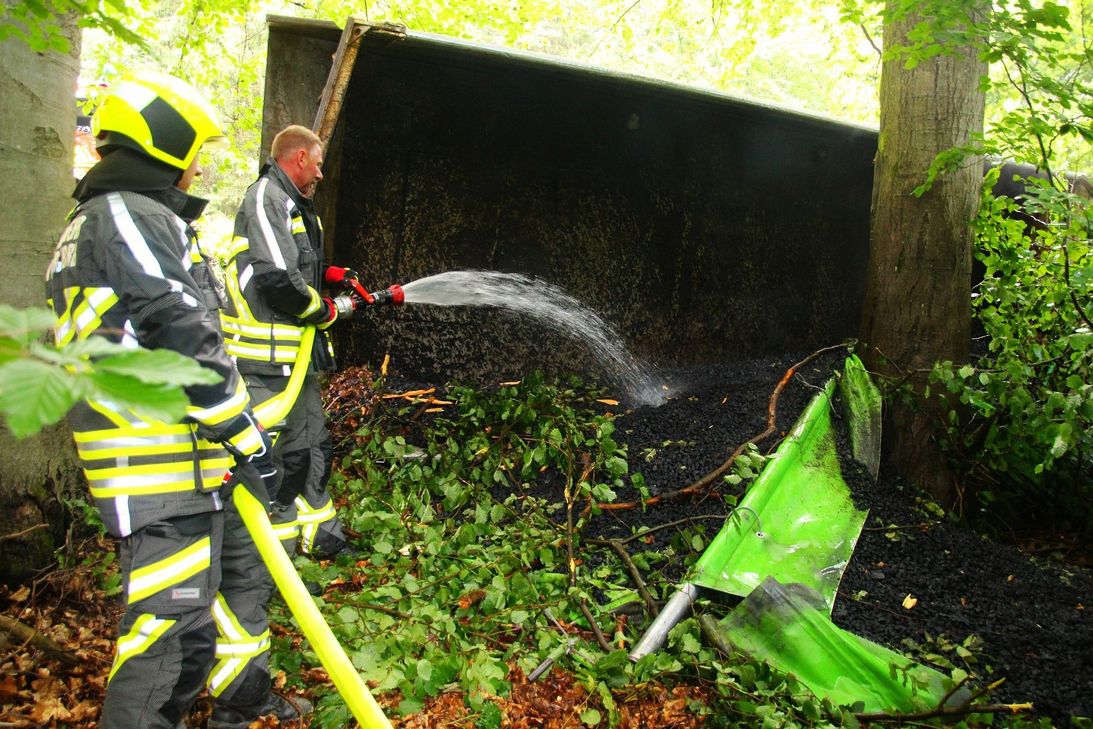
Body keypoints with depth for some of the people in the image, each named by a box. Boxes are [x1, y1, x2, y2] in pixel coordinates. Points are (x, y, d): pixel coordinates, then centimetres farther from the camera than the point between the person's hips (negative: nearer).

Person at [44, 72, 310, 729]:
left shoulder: (95, 221, 22)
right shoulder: (133, 215, -13)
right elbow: (184, 339, -21)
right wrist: (246, 438, -16)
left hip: (186, 455, 11)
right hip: (166, 463, -11)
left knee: (236, 565, 22)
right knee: (170, 616, -6)